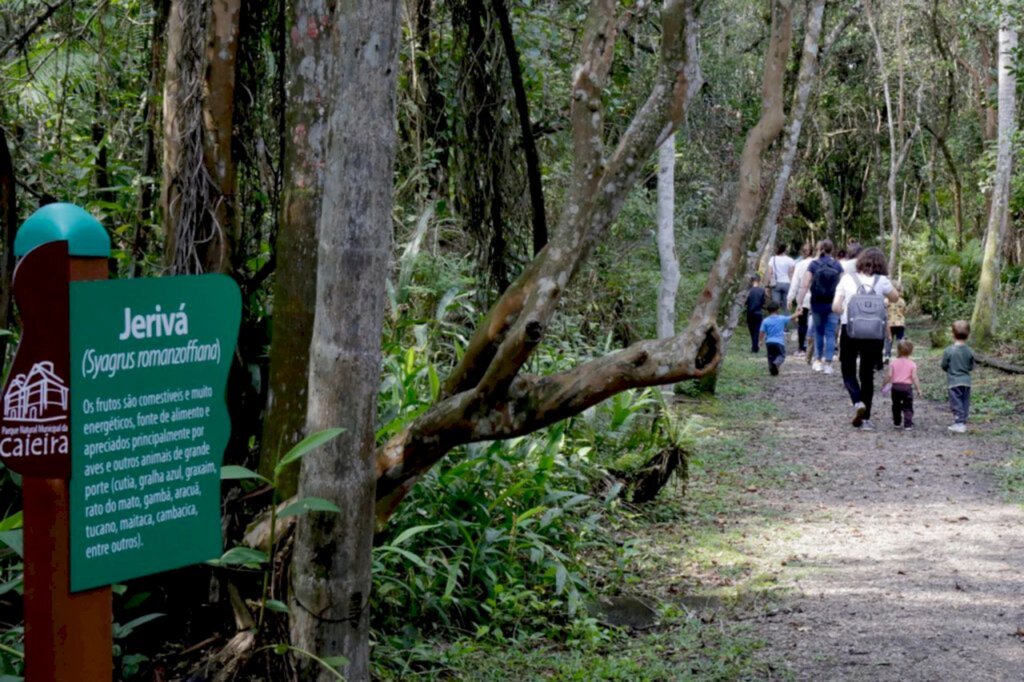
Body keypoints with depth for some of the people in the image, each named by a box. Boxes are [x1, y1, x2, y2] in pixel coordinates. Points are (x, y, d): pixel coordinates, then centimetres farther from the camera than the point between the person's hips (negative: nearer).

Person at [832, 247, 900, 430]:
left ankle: (858, 402, -15)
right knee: (867, 374, 12)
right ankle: (865, 418, 12)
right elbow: (895, 297, 17)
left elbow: (835, 307, -4)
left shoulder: (847, 279, -2)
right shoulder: (881, 281, -2)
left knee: (848, 371, 12)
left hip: (850, 331, -1)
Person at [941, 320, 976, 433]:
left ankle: (959, 423, -7)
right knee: (965, 403, 12)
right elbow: (971, 367, 5)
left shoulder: (948, 351, -13)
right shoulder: (970, 351, -3)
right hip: (966, 381, 4)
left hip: (954, 382, -4)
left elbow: (944, 366, -5)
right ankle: (963, 422, 16)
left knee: (956, 403, -1)